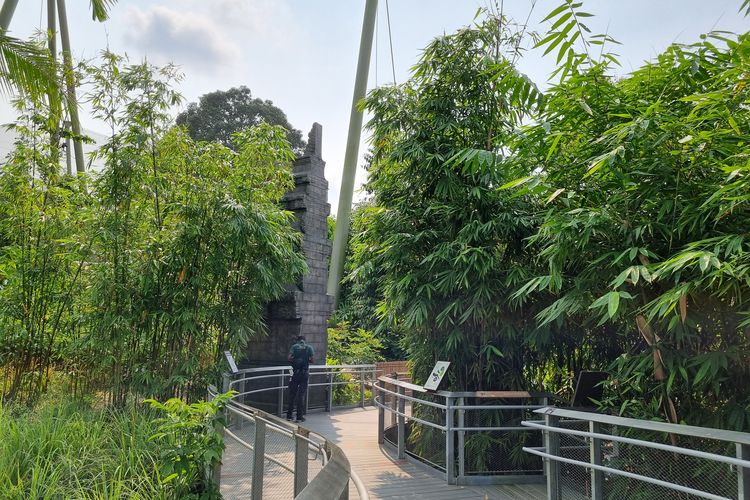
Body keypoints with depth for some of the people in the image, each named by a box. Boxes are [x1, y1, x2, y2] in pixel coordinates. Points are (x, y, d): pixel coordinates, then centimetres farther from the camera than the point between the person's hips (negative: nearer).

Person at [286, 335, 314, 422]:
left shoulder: (294, 347, -1)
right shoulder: (309, 348, 2)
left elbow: (288, 358, -12)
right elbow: (311, 360, -3)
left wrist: (294, 360, 7)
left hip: (295, 373, 0)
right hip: (305, 373, 0)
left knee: (292, 394, 9)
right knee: (301, 395, 5)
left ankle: (289, 415, 12)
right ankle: (299, 417, 5)